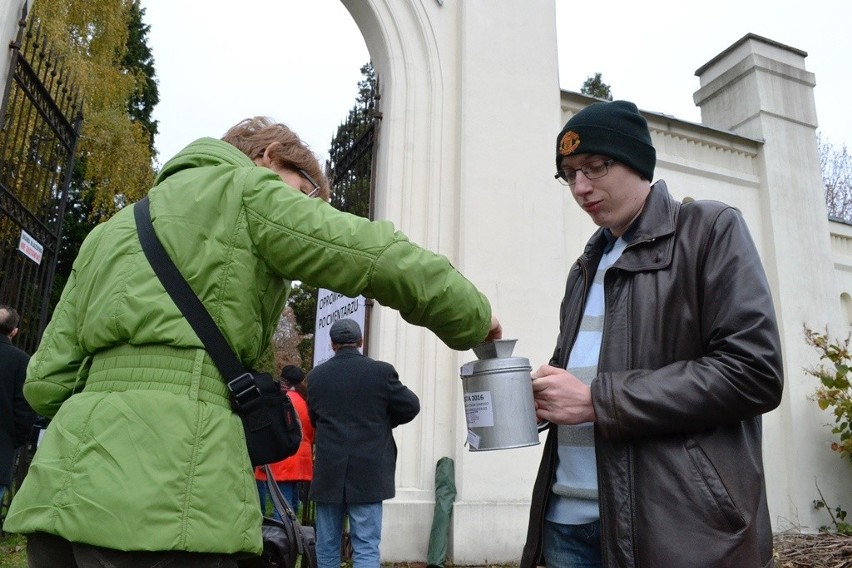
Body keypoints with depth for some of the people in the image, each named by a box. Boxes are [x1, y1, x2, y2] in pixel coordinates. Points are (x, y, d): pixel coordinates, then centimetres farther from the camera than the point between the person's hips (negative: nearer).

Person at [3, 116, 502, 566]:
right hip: (163, 484, -8)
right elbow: (382, 259, -5)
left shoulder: (113, 228, 25)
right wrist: (475, 318, 10)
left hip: (66, 474, 9)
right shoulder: (246, 188, 4)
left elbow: (47, 381, 18)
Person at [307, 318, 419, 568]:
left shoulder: (316, 376, 0)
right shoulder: (381, 371, -8)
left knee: (327, 546, 15)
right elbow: (411, 407, 1)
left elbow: (314, 417, 12)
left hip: (328, 472, 3)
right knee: (366, 547, 1)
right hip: (368, 472, -2)